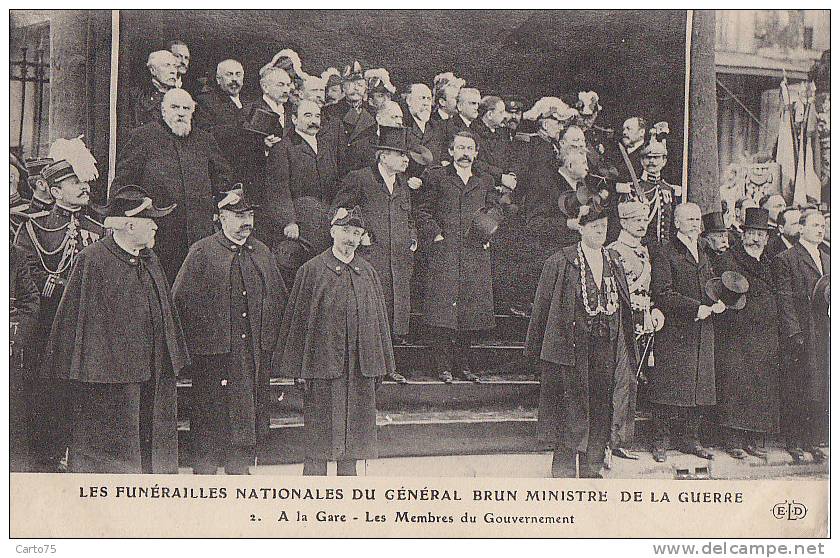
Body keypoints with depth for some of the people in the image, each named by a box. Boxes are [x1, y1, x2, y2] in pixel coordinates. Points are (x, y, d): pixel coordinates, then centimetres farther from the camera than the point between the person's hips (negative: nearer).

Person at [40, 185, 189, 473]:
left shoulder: (149, 260, 12)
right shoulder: (92, 261, -12)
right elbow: (75, 318, -12)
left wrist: (171, 361, 17)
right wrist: (79, 372, -14)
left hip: (153, 377, 7)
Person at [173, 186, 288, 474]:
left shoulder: (262, 253, 13)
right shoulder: (201, 252, -3)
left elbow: (279, 297, 18)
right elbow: (181, 299, -6)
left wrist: (268, 337, 10)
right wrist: (203, 335, -7)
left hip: (256, 354, 5)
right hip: (214, 354, -5)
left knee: (249, 416, 10)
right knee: (211, 420, 1)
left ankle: (240, 468, 22)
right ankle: (204, 473, 12)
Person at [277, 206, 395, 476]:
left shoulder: (368, 272, 11)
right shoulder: (312, 270, -2)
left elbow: (379, 317, 14)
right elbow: (296, 317, -3)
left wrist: (381, 363, 10)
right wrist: (298, 365, -7)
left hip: (361, 363, 4)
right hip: (323, 361, -4)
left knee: (354, 426, 10)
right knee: (320, 432, 1)